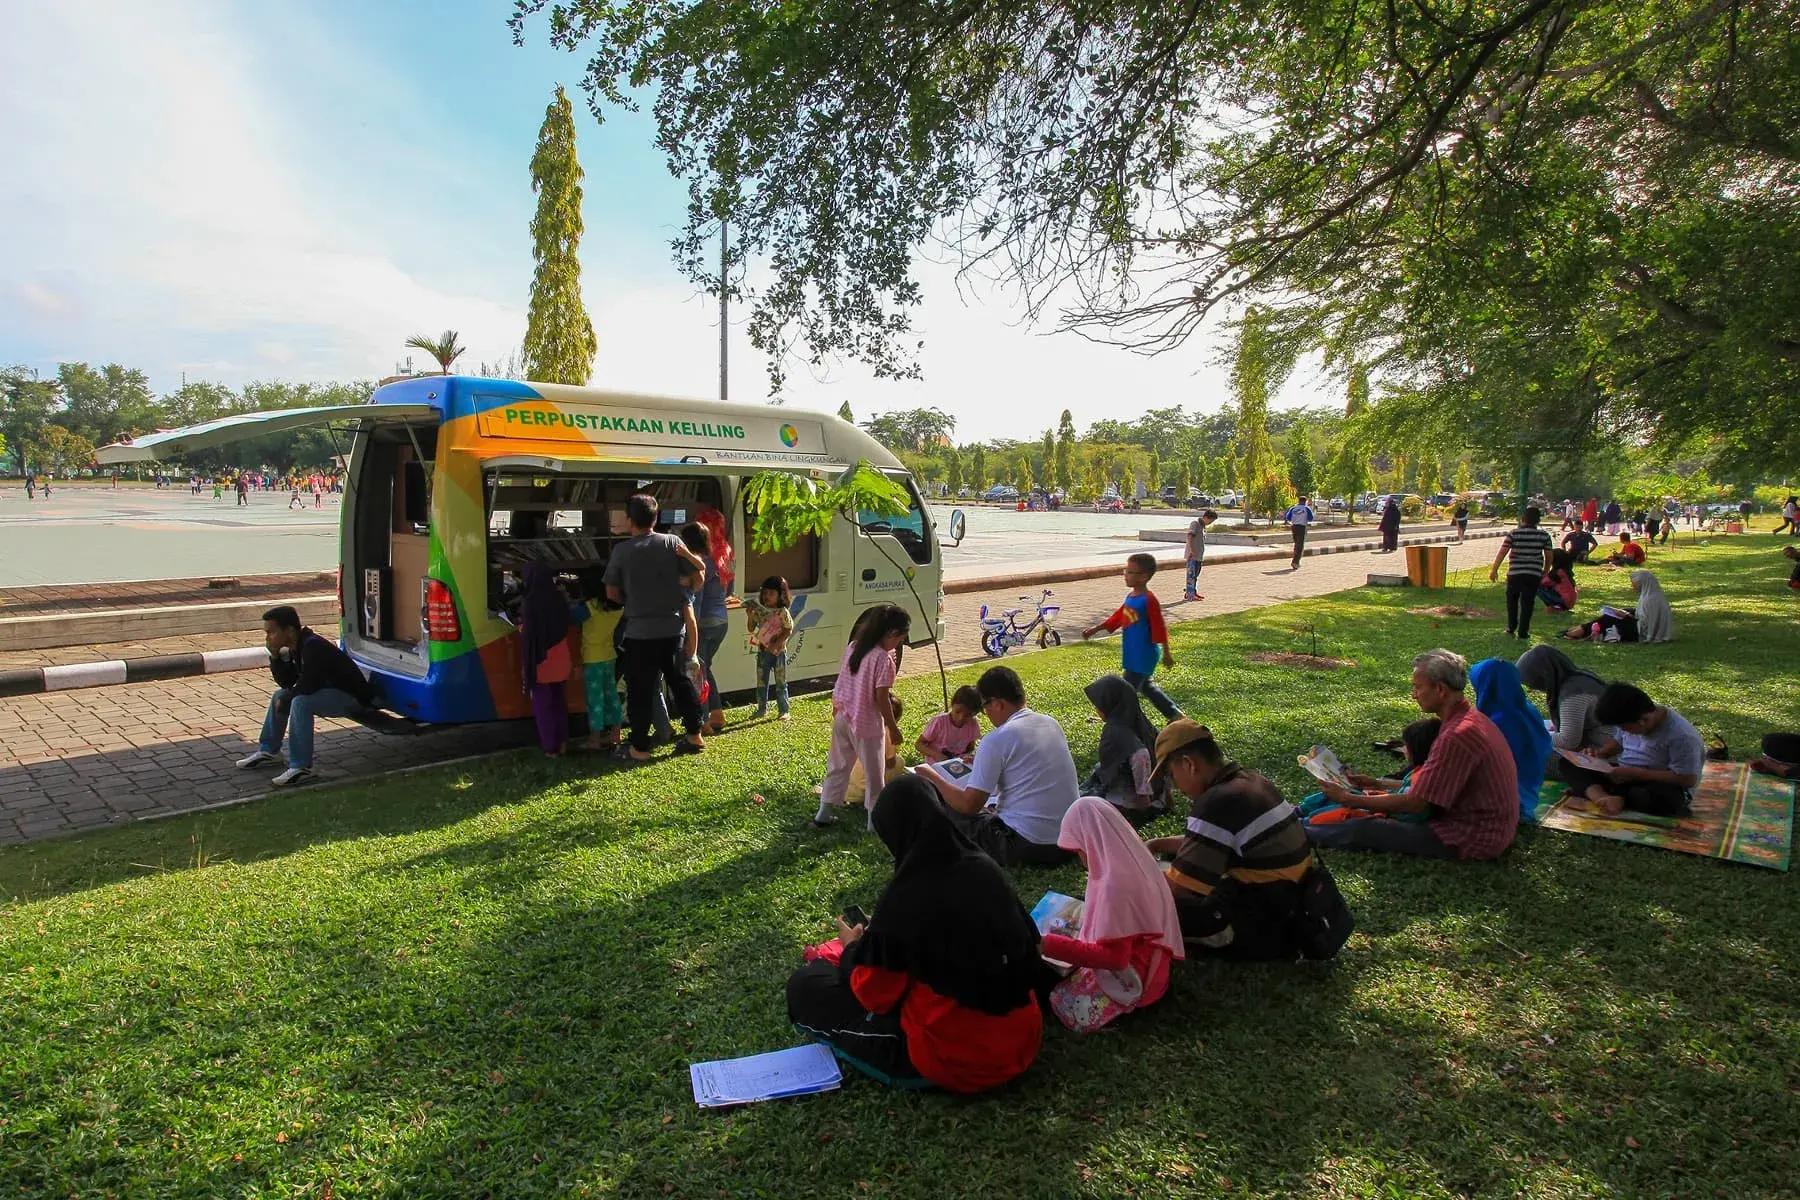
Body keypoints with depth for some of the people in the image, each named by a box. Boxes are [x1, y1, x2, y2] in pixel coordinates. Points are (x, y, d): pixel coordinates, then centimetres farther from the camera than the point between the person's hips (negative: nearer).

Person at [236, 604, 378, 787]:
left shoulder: (313, 647, -25)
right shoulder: (296, 647, 4)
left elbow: (306, 686, -28)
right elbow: (286, 683, 8)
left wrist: (284, 700, -11)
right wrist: (275, 656, -5)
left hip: (353, 697, -11)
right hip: (330, 691, 11)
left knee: (300, 702, -31)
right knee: (280, 695, 16)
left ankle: (301, 768, -27)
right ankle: (268, 751, 27)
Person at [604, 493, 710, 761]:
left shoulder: (622, 550, -8)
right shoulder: (672, 542, -3)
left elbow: (612, 593, -3)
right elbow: (699, 571, 3)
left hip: (639, 632, -3)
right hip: (672, 628, 3)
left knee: (640, 690, 6)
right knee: (680, 680, 18)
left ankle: (640, 747, 12)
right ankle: (695, 736, 23)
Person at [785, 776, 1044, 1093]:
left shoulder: (904, 896, -24)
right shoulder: (986, 870, -9)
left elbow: (874, 995, -12)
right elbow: (1026, 946, 6)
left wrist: (853, 948, 9)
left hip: (951, 1062, -2)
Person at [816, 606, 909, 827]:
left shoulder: (852, 647, 2)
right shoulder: (884, 659, -20)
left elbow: (840, 684, 10)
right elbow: (881, 699, -18)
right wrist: (893, 728, -8)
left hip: (843, 718, 7)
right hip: (867, 724, -7)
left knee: (837, 767, 18)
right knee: (874, 774, 8)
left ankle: (824, 814, 26)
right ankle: (875, 821, 16)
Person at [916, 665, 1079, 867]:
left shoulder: (997, 740, -14)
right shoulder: (1052, 723, 7)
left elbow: (969, 804, -11)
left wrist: (933, 778, 4)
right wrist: (983, 761, 31)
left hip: (1026, 847, -7)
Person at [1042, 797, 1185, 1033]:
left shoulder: (1115, 883, -30)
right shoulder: (1133, 860, -2)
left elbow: (1113, 957, -28)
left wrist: (1052, 946, -27)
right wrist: (1085, 918, 17)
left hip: (1131, 978, -9)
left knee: (1058, 1001, -15)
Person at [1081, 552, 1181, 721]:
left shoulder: (1149, 600, -19)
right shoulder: (1130, 596, 7)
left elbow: (1159, 628, -16)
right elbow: (1117, 618, 16)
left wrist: (1167, 653, -13)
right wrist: (1095, 629, 13)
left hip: (1144, 656, -9)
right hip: (1133, 655, 9)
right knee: (1146, 687, 22)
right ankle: (1174, 715, 34)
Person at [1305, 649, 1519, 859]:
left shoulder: (1458, 735, -26)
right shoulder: (1470, 716, 7)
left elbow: (1416, 803, -23)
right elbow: (1432, 785, 12)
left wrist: (1350, 799, -14)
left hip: (1473, 839, -10)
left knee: (1361, 830, -10)